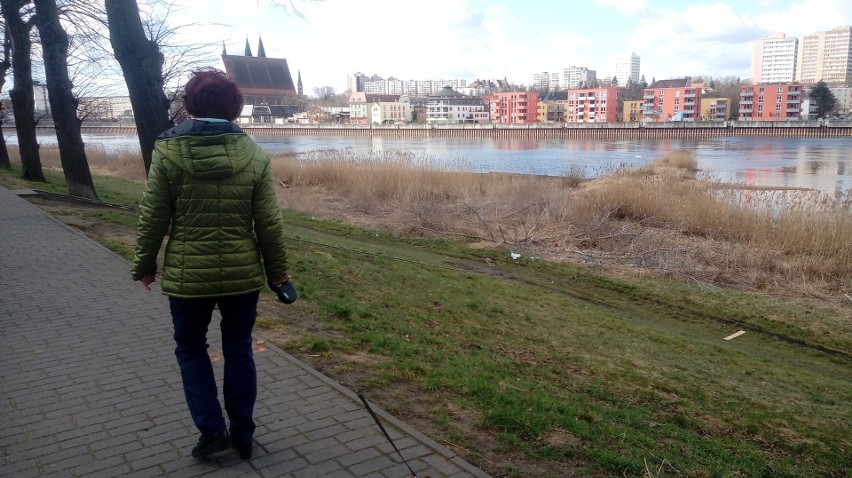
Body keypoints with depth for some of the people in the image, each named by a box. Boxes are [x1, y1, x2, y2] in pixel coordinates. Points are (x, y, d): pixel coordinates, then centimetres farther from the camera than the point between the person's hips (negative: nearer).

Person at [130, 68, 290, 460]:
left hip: (188, 274, -1)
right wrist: (278, 273, 8)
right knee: (238, 349, 16)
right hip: (243, 273, 1)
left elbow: (152, 218, -4)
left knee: (190, 349, 19)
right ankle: (243, 435, 25)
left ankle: (212, 431, 17)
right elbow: (269, 224, -4)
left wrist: (144, 266, 11)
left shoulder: (167, 150, -8)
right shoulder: (254, 154, -5)